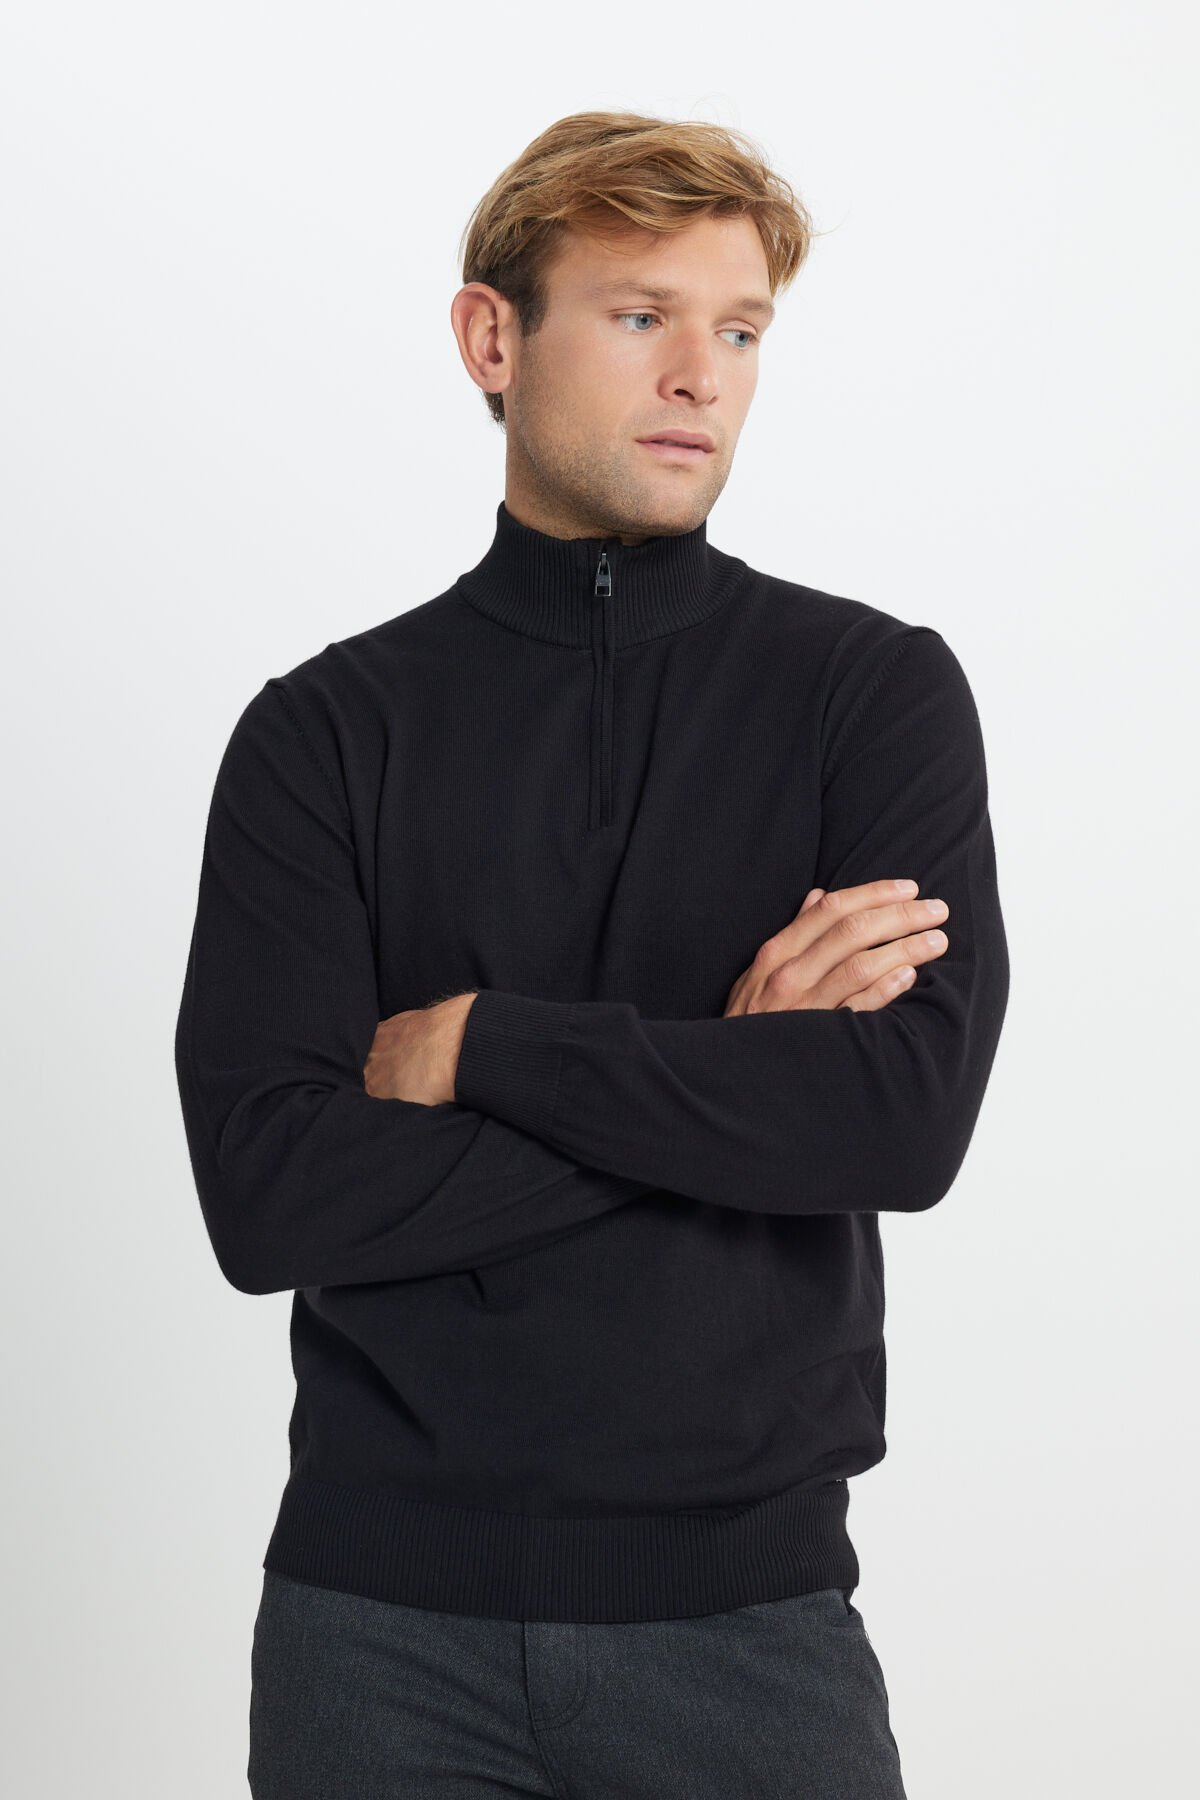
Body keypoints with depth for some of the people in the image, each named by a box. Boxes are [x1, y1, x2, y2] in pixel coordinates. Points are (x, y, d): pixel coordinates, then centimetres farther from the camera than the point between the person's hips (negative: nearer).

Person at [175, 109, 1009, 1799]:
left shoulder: (879, 688, -1)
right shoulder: (327, 730, 0)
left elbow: (912, 1117, -15)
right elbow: (267, 1193, -11)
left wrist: (479, 1041, -12)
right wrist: (727, 1081, -14)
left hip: (746, 1594, 0)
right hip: (388, 1610, 0)